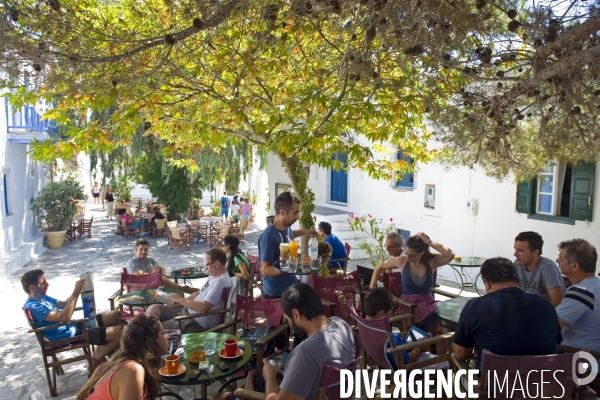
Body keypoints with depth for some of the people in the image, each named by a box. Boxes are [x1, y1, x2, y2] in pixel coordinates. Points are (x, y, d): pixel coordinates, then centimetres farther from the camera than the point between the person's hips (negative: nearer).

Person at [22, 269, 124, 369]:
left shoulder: (43, 297, 8)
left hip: (73, 327, 10)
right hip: (69, 336, -10)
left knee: (116, 315, 9)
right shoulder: (33, 306, -23)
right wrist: (76, 293, -30)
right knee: (119, 332, -19)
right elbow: (64, 317, -33)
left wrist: (77, 291, 3)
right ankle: (95, 363, 2)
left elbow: (63, 304, 21)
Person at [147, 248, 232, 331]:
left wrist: (180, 299, -16)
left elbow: (203, 307, -28)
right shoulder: (213, 276, 10)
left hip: (198, 322, -10)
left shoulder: (221, 281, -23)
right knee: (153, 309, 3)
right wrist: (180, 301, 5)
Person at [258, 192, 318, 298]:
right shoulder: (269, 236, -27)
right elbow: (265, 269, -25)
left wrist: (304, 232, 11)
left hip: (291, 287, 8)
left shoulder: (286, 227, -2)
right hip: (275, 293, -8)